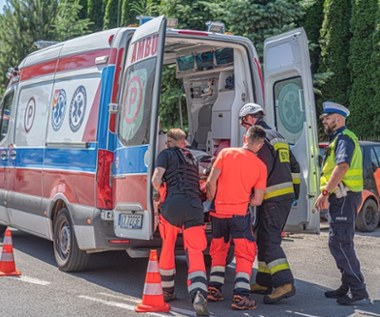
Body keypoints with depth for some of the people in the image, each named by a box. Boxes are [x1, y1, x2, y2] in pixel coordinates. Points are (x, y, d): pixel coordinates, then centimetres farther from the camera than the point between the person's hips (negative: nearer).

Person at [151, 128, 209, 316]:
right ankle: (199, 295, -25)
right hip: (195, 207, 3)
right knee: (195, 253, -3)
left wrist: (161, 195, 15)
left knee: (167, 249, 19)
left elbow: (156, 179, -2)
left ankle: (167, 292, 29)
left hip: (173, 204, -3)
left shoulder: (167, 154, 11)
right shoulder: (193, 159, 29)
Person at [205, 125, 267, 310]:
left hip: (218, 212, 2)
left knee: (218, 251, 21)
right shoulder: (260, 166, 1)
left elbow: (211, 181, -6)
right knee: (245, 255, 5)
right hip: (240, 213, -2)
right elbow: (257, 200, 0)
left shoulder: (226, 153, 0)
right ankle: (240, 296, -6)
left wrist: (211, 201, 10)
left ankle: (214, 289, 20)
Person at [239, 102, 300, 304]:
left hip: (273, 197, -10)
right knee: (264, 238, 15)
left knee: (270, 240, -12)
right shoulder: (278, 137, 20)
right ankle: (264, 282, 20)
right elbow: (294, 166, 23)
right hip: (286, 195, 10)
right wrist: (295, 189, 25)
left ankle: (284, 284, -21)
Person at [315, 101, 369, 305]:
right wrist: (328, 195, 22)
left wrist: (324, 192, -28)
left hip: (344, 197, -11)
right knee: (338, 243, 13)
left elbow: (342, 167, -26)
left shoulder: (344, 138, -12)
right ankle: (348, 286, 19)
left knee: (340, 243, -12)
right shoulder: (338, 139, 21)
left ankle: (357, 289, -11)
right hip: (340, 197, 11)